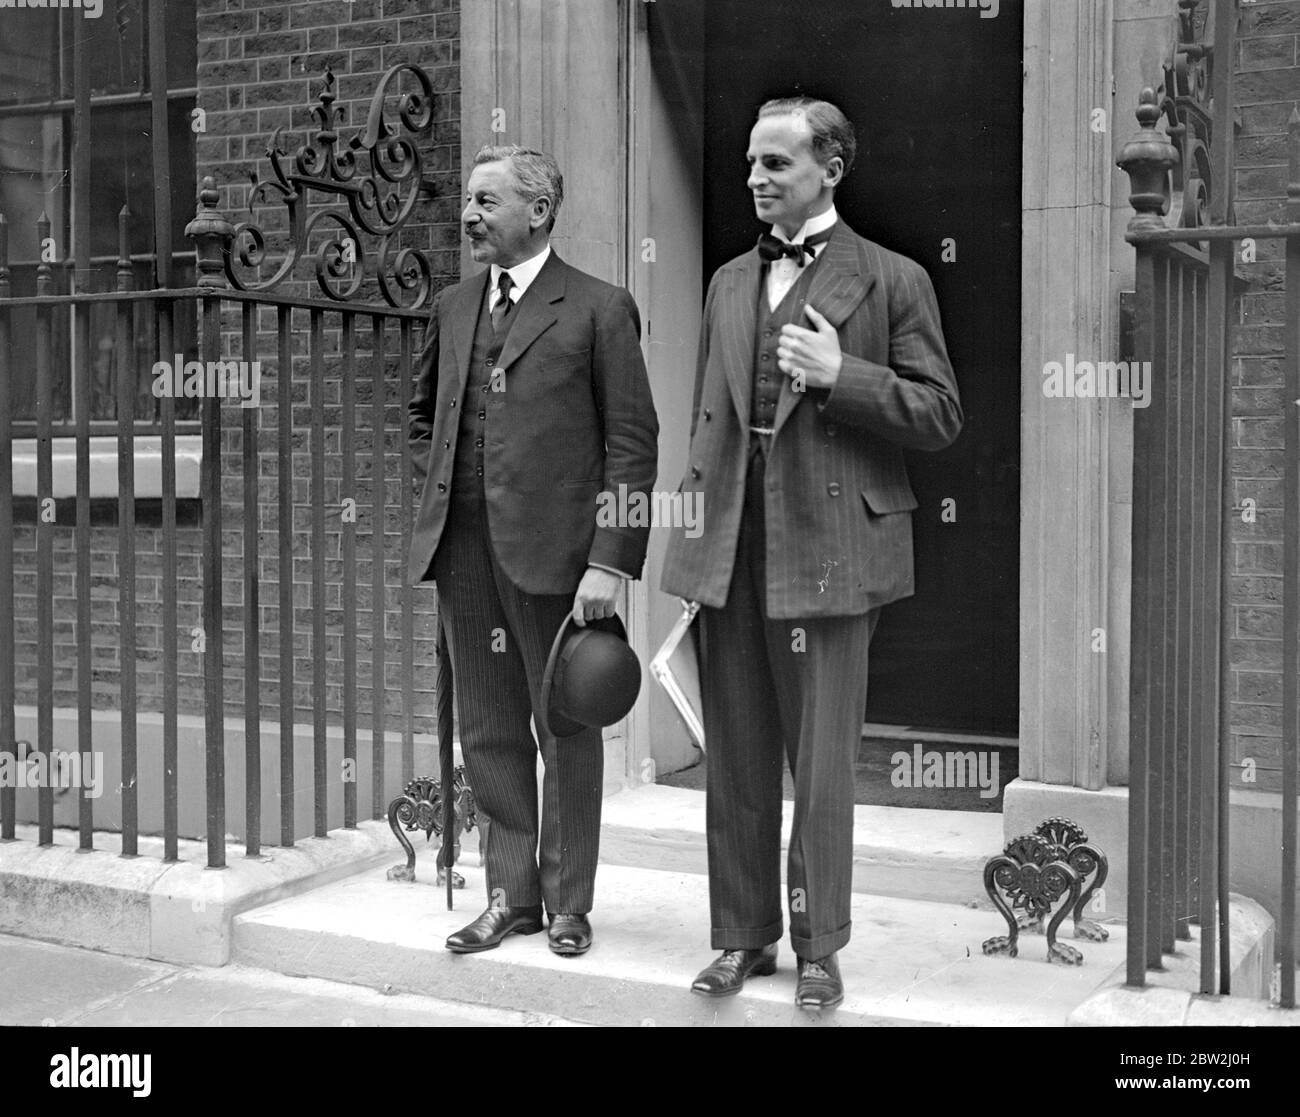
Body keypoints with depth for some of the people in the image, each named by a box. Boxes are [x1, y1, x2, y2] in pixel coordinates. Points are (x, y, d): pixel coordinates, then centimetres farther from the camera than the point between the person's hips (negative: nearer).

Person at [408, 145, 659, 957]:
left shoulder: (598, 309, -4)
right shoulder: (453, 309, 14)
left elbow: (633, 443, -8)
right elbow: (424, 415, 27)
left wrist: (611, 561, -14)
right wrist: (437, 498, 13)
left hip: (553, 553, -5)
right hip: (464, 551, 6)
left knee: (566, 733, 6)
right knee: (489, 731, 12)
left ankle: (567, 904, 20)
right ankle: (511, 895, 25)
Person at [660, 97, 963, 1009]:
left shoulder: (891, 280, 1)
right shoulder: (730, 282, 16)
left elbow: (941, 416, -3)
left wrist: (841, 374, -16)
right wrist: (696, 525, 14)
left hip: (828, 547, -5)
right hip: (729, 548, 5)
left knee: (822, 765, 2)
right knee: (736, 762, 11)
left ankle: (818, 948, 17)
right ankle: (743, 935, 25)